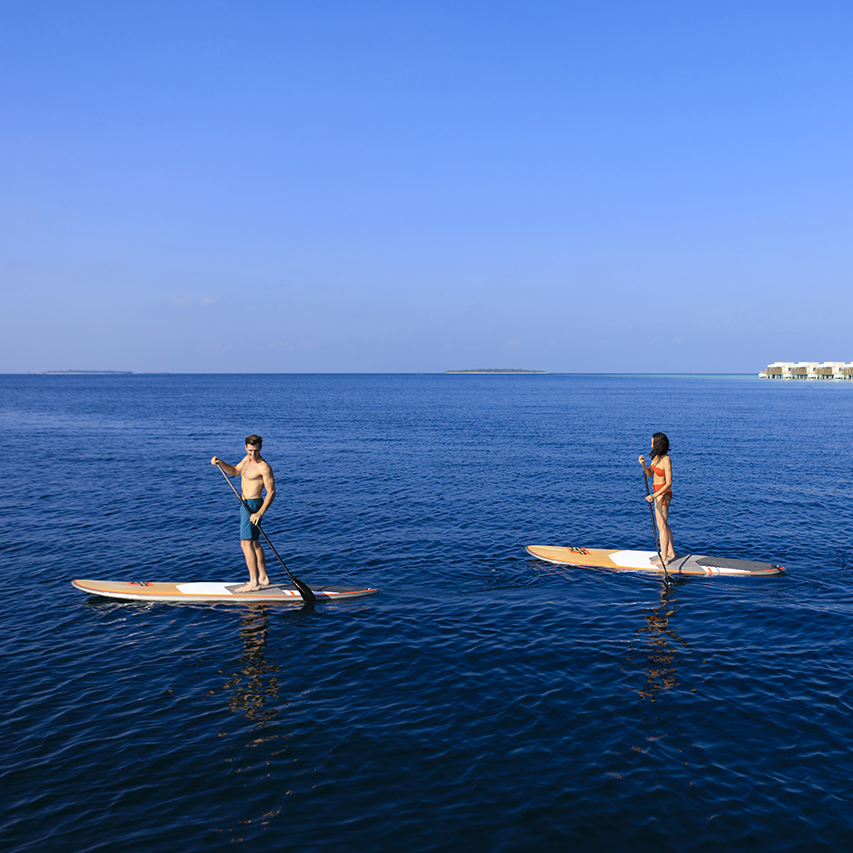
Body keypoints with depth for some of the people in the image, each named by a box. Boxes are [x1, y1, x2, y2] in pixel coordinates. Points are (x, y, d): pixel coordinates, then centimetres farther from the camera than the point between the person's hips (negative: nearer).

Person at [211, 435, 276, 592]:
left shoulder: (264, 467, -19)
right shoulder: (247, 458, 9)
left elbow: (271, 492, -21)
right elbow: (235, 471, 26)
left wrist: (260, 513, -28)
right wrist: (220, 463, 8)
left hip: (253, 505, -10)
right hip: (247, 504, 10)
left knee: (246, 543, -12)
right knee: (254, 542, 17)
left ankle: (254, 583, -13)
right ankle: (263, 578, 26)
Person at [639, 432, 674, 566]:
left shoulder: (666, 460, -22)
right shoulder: (656, 457, 4)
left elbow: (669, 483, -23)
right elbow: (650, 474, 11)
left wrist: (654, 496, -31)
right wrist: (643, 464, -8)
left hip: (663, 494, -9)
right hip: (658, 493, 9)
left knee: (662, 526, -4)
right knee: (664, 525, 20)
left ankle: (664, 559, 1)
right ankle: (671, 552, 33)